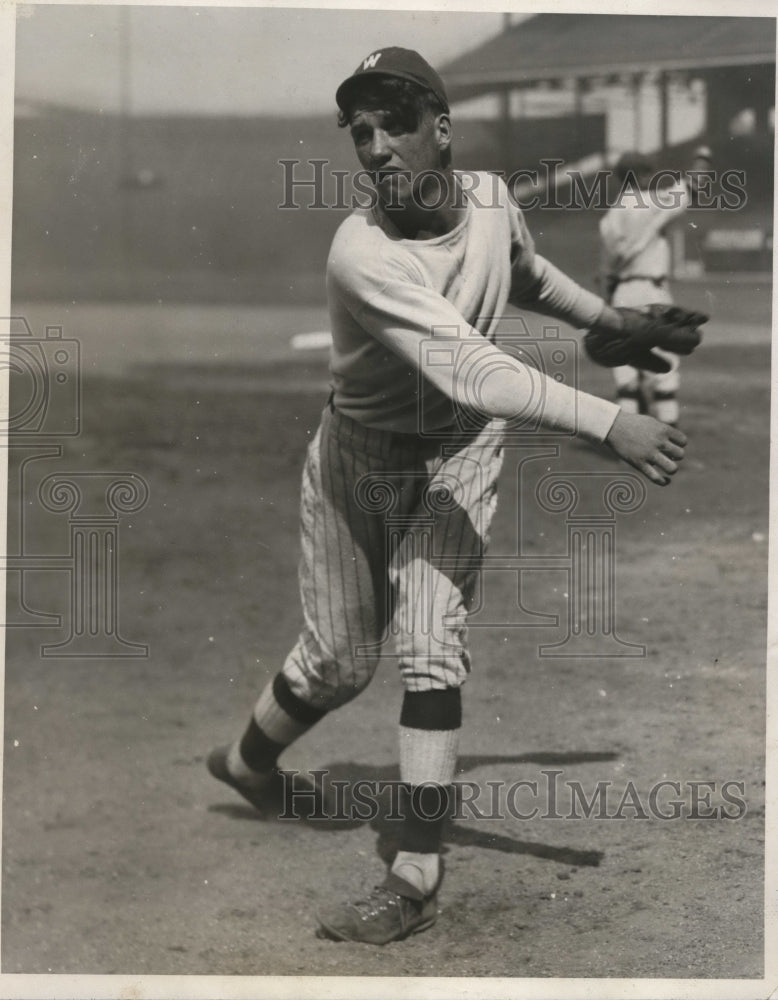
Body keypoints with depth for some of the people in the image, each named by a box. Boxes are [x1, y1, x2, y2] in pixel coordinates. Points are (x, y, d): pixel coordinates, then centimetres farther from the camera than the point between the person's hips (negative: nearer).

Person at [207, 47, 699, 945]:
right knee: (337, 661, 8)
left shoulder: (492, 200, -13)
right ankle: (248, 758, 41)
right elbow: (467, 368, -45)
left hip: (457, 452, 2)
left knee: (430, 644, -13)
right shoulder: (361, 251, -33)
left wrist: (616, 321, 12)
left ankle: (415, 879, -11)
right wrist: (608, 423, -52)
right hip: (358, 450, -2)